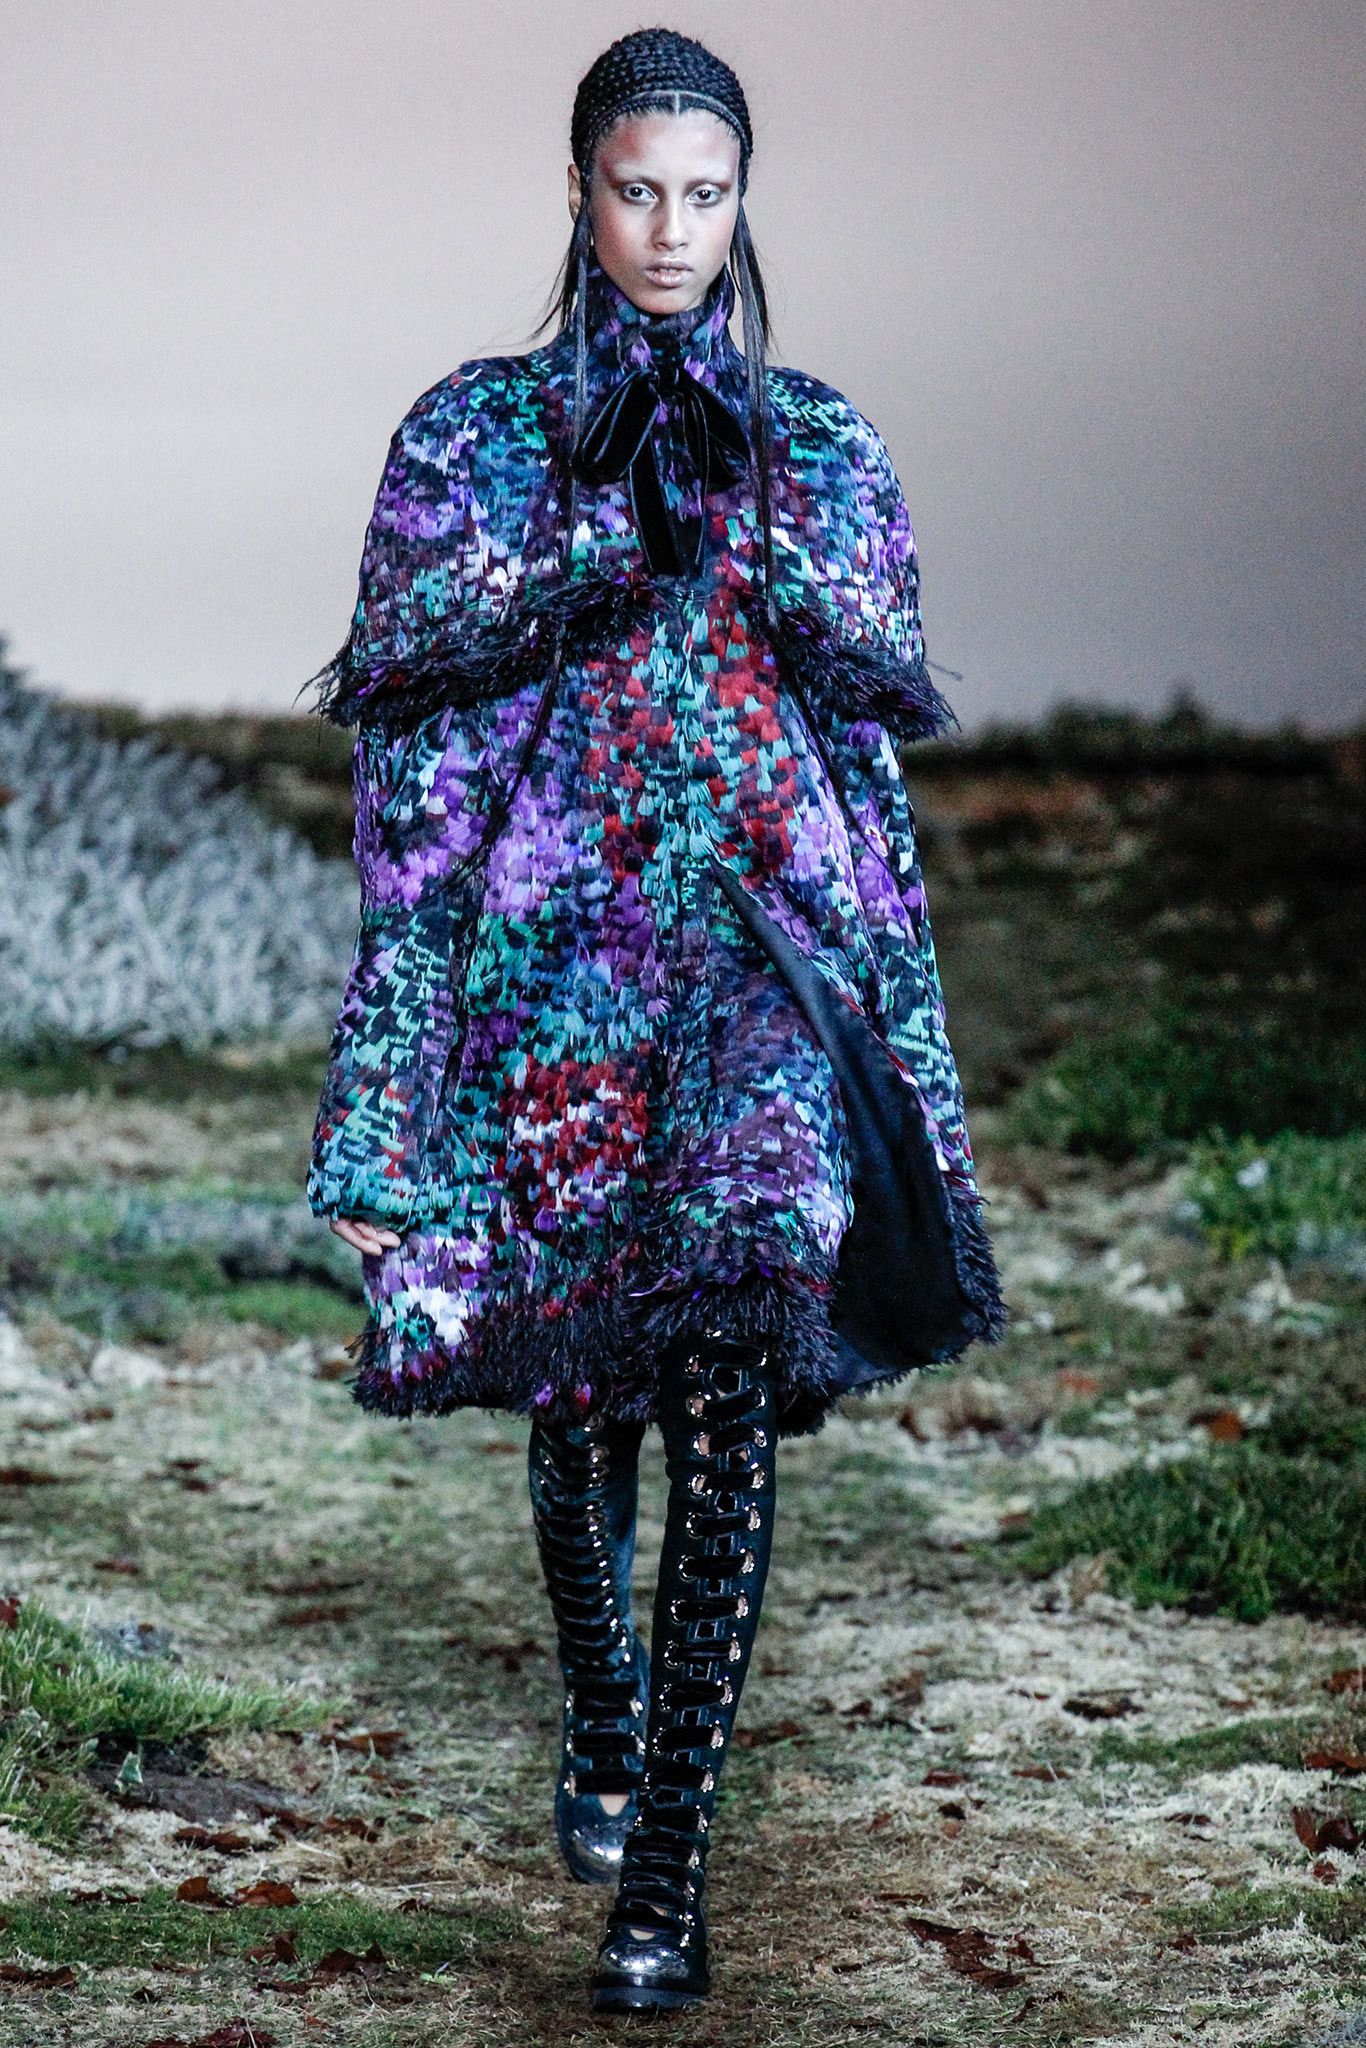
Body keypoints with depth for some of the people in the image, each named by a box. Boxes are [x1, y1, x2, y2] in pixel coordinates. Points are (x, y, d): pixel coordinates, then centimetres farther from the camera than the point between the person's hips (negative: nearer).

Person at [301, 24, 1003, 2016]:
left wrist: (746, 516, -6)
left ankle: (666, 1859, -11)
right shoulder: (478, 426, 8)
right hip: (548, 943, 0)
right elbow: (406, 668, -3)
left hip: (766, 948, 0)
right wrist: (610, 519, -11)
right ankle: (602, 1719, 35)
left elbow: (887, 699, 6)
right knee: (575, 1375, 8)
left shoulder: (820, 440, 12)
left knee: (732, 1387, -13)